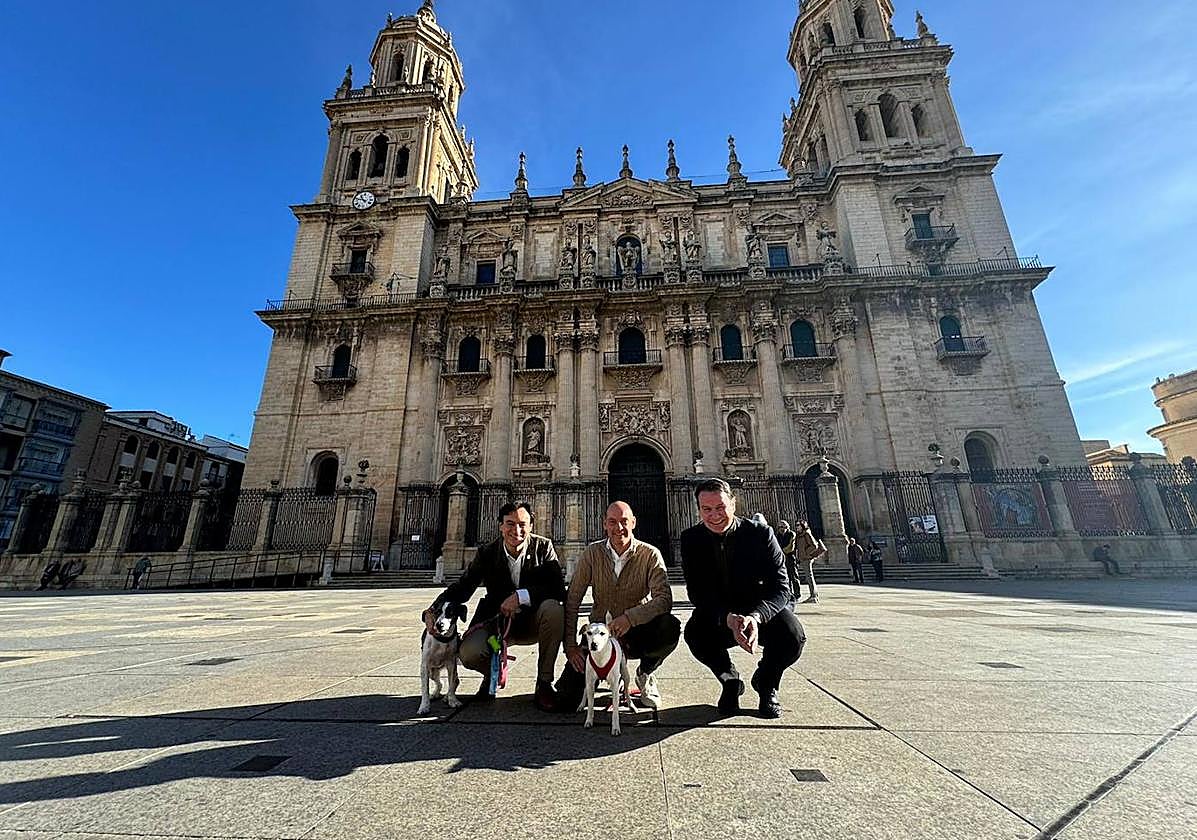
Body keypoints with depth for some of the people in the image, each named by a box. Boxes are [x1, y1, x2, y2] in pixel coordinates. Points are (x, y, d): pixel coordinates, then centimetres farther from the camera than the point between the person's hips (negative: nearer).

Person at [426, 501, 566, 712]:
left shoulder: (543, 547, -12)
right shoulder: (487, 553, -7)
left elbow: (559, 589, -19)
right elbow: (462, 587, -6)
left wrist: (522, 596, -31)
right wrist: (433, 611, -25)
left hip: (532, 623, -1)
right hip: (497, 623, 1)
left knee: (554, 609, -32)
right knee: (468, 653, -26)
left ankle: (544, 683, -12)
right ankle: (493, 672, 14)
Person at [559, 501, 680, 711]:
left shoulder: (650, 555, -11)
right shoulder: (592, 554, -7)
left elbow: (664, 599, -21)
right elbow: (572, 601, -6)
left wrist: (630, 617, -35)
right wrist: (570, 645, -12)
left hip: (637, 634, -1)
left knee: (670, 626, -31)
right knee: (567, 697, -12)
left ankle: (646, 673, 2)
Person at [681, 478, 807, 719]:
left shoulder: (760, 534, -15)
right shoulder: (691, 539, -12)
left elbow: (780, 588, -19)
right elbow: (697, 592, -16)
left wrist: (756, 617, -39)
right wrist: (728, 618, -35)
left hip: (761, 612, 0)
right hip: (719, 617, 1)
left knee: (793, 636, -29)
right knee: (694, 633, -29)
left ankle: (766, 682, 8)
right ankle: (730, 681, 5)